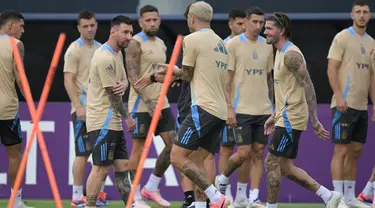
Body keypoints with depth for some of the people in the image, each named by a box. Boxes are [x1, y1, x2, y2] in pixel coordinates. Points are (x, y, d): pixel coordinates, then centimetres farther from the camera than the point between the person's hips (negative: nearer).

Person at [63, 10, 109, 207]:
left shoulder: (101, 48, 13)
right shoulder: (74, 50, -7)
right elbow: (68, 81, -12)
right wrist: (79, 107, -19)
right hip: (83, 109, -7)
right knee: (83, 153, -6)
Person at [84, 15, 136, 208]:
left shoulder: (117, 53, 13)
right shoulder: (105, 57, -18)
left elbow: (123, 79, 19)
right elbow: (112, 92, -15)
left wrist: (123, 84, -8)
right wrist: (127, 117, -4)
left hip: (114, 122, 10)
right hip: (103, 122, -10)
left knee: (122, 166, 10)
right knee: (101, 168, -9)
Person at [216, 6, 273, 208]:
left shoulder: (267, 46, 11)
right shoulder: (233, 44, -5)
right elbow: (226, 79, -6)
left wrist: (273, 104, 14)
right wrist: (229, 108, -12)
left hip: (263, 109, 5)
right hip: (242, 109, -5)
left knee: (258, 153, 1)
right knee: (244, 153, -8)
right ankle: (223, 178, 19)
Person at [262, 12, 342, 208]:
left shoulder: (291, 54, -16)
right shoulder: (280, 53, 16)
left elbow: (308, 86, -20)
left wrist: (314, 120, -23)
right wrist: (274, 116, 25)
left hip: (290, 119, -10)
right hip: (285, 117, 10)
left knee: (272, 162, -6)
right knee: (285, 167, 10)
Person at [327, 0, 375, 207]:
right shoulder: (342, 37, -6)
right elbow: (332, 68, -11)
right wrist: (339, 96, -20)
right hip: (345, 105, -7)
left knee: (355, 151, 9)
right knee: (341, 150, -7)